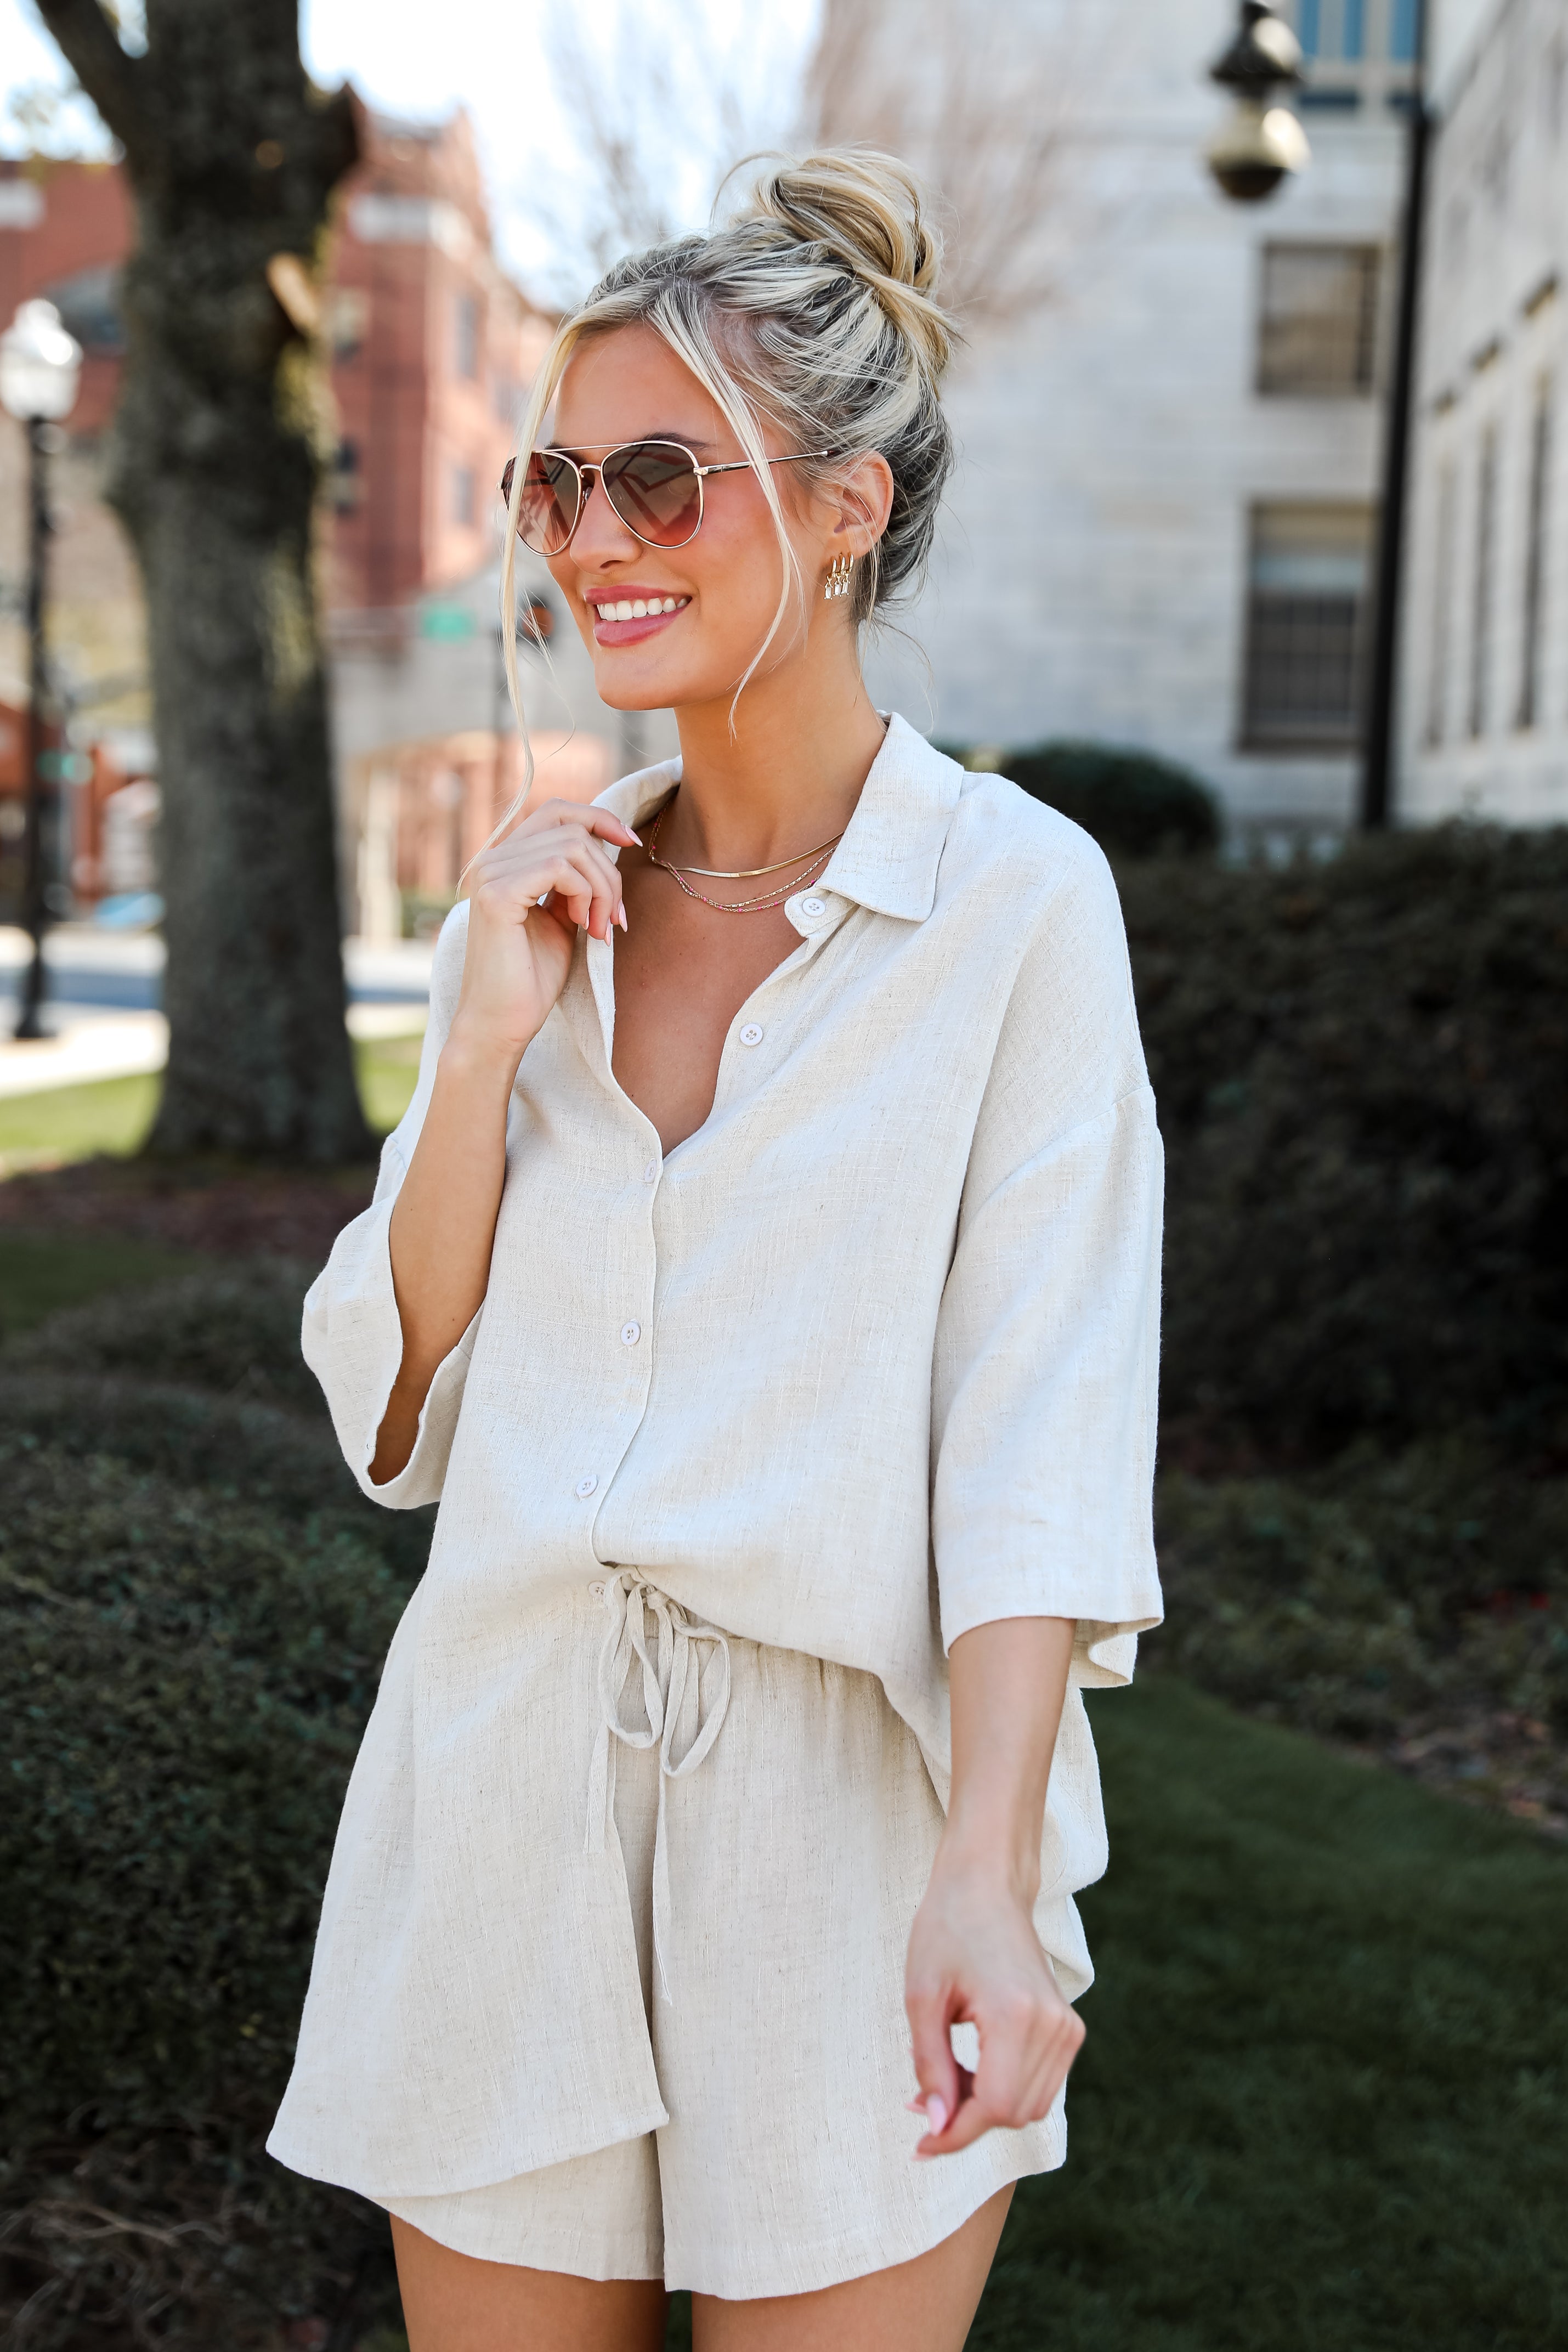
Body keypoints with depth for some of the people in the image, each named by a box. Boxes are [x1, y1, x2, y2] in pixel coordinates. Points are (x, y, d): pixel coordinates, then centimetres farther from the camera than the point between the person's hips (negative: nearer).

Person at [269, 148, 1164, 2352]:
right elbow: (396, 1417, 5)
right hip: (508, 1795, 4)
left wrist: (985, 1878, -23)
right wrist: (486, 1047, -8)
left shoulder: (1015, 895, -7)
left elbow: (1041, 1435, -12)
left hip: (856, 1807, -4)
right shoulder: (541, 894, 6)